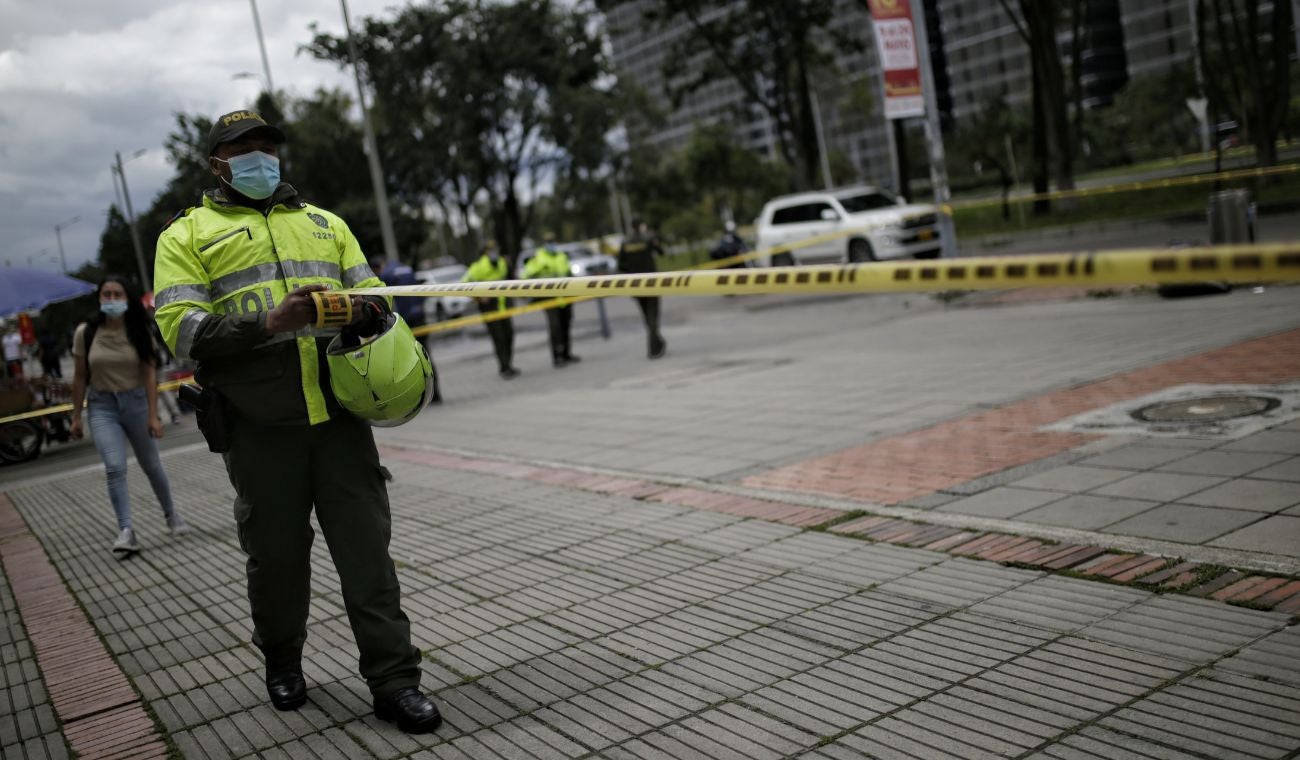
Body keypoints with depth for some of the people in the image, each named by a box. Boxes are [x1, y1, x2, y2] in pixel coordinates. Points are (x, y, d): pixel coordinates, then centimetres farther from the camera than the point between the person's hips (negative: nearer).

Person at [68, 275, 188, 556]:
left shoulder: (139, 332, -6)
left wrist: (153, 415, -11)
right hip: (102, 406, -1)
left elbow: (150, 374, -7)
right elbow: (79, 378, 1)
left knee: (151, 465, 13)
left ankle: (171, 514, 34)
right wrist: (76, 416, 3)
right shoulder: (85, 333, -5)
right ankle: (126, 531, -14)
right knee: (115, 468, -16)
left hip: (136, 401, 1)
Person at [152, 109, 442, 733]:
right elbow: (181, 328, -5)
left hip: (340, 416, 2)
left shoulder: (324, 223, 20)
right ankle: (282, 662, 32)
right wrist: (269, 323, -20)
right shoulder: (187, 235, 8)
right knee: (276, 554, 8)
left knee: (366, 546, -1)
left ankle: (394, 681, 4)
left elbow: (372, 296, 16)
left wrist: (362, 308, -10)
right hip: (259, 429, -2)